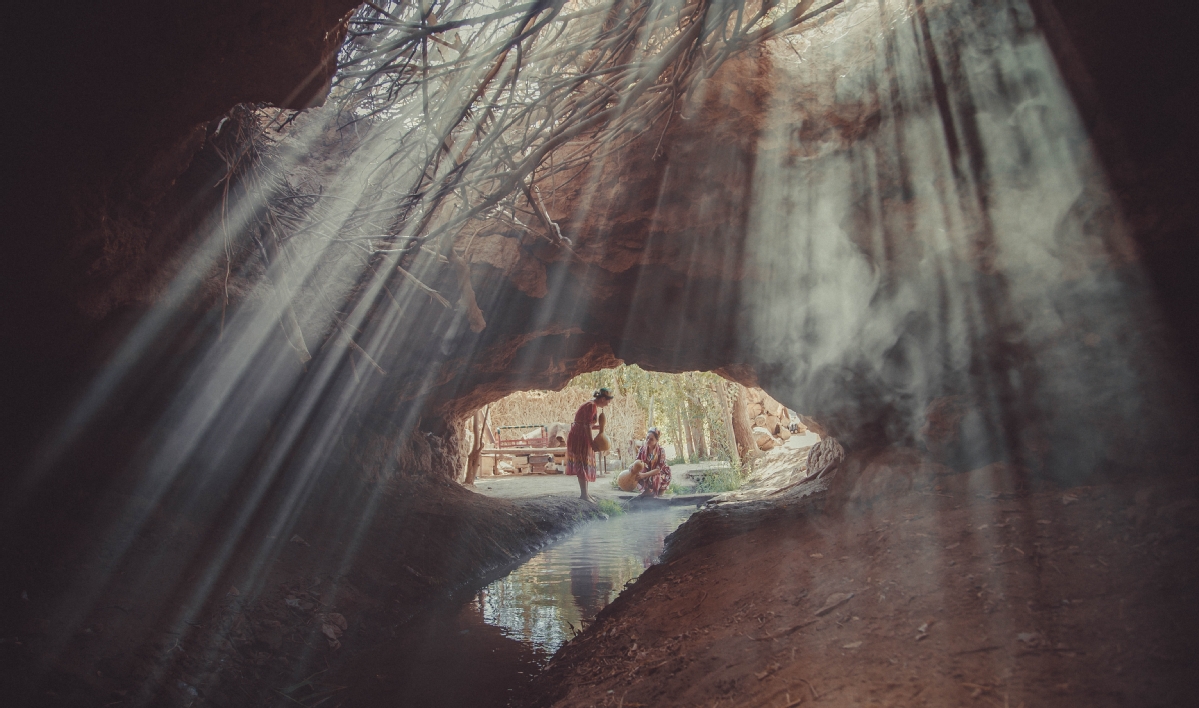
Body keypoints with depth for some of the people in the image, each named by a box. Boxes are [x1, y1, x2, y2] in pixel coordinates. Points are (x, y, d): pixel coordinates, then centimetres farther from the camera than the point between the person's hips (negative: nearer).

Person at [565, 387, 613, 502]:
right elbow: (587, 426, -20)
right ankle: (583, 494, -9)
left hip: (582, 438, 10)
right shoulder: (591, 406, -16)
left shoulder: (593, 406, 15)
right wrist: (592, 442, -17)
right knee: (582, 465, -9)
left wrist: (599, 426, 5)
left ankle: (585, 493, 16)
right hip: (579, 438, -10)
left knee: (586, 465, 11)